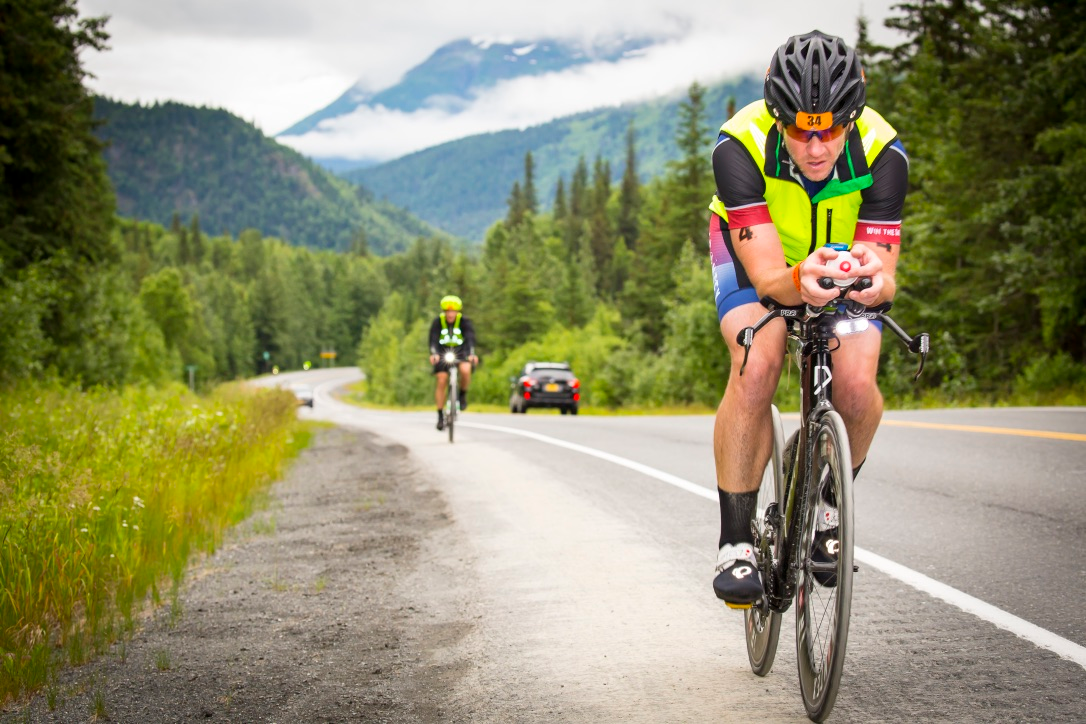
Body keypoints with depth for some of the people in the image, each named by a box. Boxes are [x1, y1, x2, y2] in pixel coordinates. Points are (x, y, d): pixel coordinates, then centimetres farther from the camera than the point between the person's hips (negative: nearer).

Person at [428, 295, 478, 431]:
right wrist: (433, 354, -48)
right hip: (443, 353, 1)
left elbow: (470, 338, -30)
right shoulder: (438, 322, -16)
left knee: (465, 370, -32)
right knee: (441, 382, -9)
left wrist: (471, 354, -48)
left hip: (461, 352, -1)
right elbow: (433, 339, -29)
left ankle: (463, 394, -3)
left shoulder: (464, 321, -17)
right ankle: (440, 416, 2)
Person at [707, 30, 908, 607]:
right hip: (756, 252, -1)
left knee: (856, 385, -24)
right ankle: (735, 540, -18)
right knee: (757, 365, -30)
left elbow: (885, 279, -34)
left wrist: (873, 280, -58)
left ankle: (828, 503, 7)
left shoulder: (881, 152, -31)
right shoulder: (741, 145, -35)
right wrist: (801, 281, -61)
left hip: (847, 255, 1)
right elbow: (768, 276, -39)